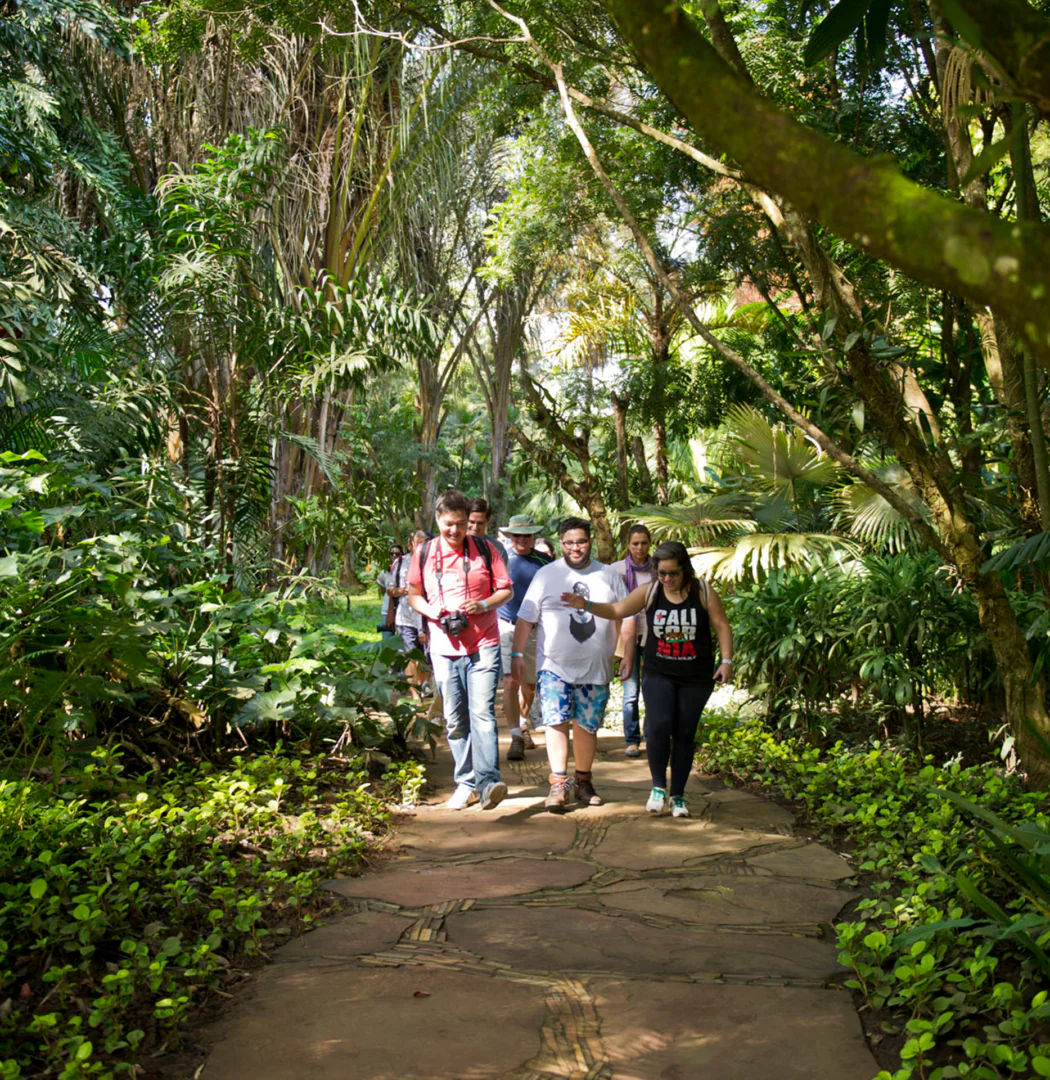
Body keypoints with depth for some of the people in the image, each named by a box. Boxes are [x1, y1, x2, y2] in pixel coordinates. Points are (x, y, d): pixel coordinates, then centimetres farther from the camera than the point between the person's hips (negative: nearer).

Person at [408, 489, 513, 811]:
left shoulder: (484, 549, 1)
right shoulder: (424, 553, 6)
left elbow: (506, 590, 6)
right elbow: (413, 594, 14)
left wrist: (484, 605, -14)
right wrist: (430, 610, -8)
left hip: (483, 645, -3)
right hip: (444, 648, 3)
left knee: (482, 713, -13)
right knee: (454, 720, 8)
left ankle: (488, 781, -17)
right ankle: (466, 782, 18)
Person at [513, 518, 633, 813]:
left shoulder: (608, 575, 9)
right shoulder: (546, 575, 4)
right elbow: (525, 618, 3)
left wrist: (629, 655, 6)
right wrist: (517, 654, -3)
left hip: (596, 667, 2)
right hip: (555, 666, -2)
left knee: (587, 726, 8)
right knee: (556, 721, -13)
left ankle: (583, 780, 23)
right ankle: (559, 784, -10)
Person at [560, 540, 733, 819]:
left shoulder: (703, 592, -6)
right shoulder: (649, 592, -4)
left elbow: (721, 626, -1)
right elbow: (617, 610, -3)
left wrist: (726, 660, -9)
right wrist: (586, 606, -17)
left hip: (696, 678, 0)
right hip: (658, 674, 0)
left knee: (684, 734, 6)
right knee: (658, 727, -17)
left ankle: (678, 796, 21)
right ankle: (658, 786, 7)